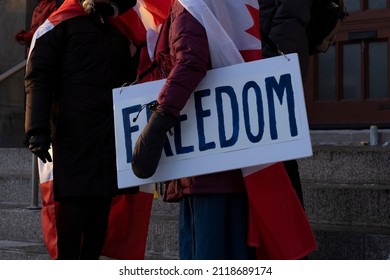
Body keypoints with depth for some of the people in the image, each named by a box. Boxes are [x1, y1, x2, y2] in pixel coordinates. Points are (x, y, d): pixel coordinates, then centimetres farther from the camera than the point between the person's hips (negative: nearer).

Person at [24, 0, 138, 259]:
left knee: (102, 206, 2)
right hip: (74, 133, -6)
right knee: (74, 204, -11)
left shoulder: (118, 36, 24)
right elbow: (38, 79, -4)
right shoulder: (60, 25, 5)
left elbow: (130, 78, 34)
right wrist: (38, 130, -15)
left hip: (111, 134, 6)